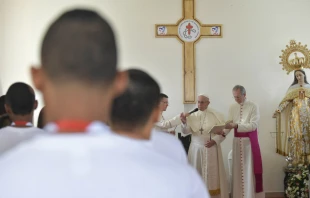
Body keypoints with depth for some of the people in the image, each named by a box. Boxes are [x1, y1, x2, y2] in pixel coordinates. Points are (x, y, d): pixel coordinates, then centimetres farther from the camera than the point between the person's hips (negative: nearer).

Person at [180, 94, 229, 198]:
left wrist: (214, 141, -16)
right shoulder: (192, 116, 3)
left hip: (211, 149, -2)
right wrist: (184, 122, -23)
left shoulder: (216, 115, -3)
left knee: (211, 173, 3)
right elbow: (185, 131, -4)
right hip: (196, 149, 3)